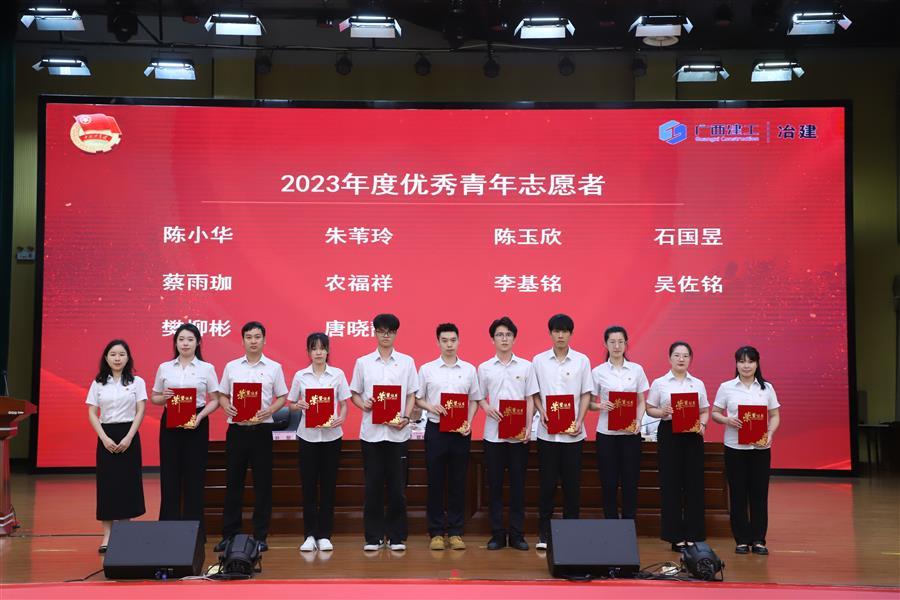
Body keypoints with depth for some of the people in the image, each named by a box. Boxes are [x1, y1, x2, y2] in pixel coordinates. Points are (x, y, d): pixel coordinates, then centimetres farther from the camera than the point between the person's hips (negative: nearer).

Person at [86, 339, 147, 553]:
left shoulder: (137, 382, 1)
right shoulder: (98, 383, 5)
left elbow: (140, 412, -3)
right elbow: (92, 413, 1)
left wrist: (129, 438, -13)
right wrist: (105, 438, -11)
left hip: (128, 435, -1)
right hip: (106, 436, 1)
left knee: (127, 482, 0)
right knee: (106, 483, 0)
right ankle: (107, 535, 4)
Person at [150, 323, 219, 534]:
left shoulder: (207, 368, 2)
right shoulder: (164, 368, 7)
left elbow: (215, 400, 1)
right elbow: (154, 398, 12)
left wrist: (200, 416, -15)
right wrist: (163, 398, -10)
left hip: (196, 424, -1)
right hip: (170, 423, 2)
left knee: (194, 476, 1)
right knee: (169, 476, 1)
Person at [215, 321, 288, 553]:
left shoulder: (274, 367, 4)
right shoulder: (231, 367, 8)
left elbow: (282, 397, 4)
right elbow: (222, 394, 12)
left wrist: (269, 410, -14)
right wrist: (226, 406, -10)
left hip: (261, 429, -1)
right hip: (236, 429, 1)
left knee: (262, 484, 2)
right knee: (233, 482, 6)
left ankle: (260, 536, 10)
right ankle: (229, 534, 14)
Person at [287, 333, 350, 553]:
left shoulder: (338, 374, 2)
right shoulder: (300, 376, 4)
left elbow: (344, 404, 3)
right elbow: (291, 403, 8)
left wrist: (341, 418, -16)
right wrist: (298, 406, -14)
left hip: (331, 434, 0)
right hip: (308, 435, 0)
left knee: (328, 485, 3)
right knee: (309, 485, 1)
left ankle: (324, 535, 11)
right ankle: (309, 535, 9)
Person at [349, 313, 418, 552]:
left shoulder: (407, 362, 6)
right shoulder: (363, 362, 6)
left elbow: (411, 395, 7)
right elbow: (353, 394, 10)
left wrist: (406, 417, -9)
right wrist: (363, 404, -11)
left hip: (397, 432, 0)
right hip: (371, 431, 0)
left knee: (397, 486, 3)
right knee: (373, 485, 4)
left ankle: (396, 536, 13)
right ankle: (373, 536, 13)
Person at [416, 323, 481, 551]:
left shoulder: (469, 369, 7)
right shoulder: (426, 369, 3)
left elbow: (474, 400, 10)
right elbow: (417, 399, 6)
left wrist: (468, 423, -4)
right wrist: (430, 407, -14)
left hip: (460, 432, 1)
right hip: (435, 429, -1)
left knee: (458, 483, 5)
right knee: (435, 482, 2)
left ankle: (455, 532, 13)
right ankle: (436, 532, 11)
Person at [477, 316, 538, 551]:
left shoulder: (526, 366, 4)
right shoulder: (484, 368, 5)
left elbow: (530, 400, 4)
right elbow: (480, 398, 9)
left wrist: (528, 428, -6)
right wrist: (488, 409, -13)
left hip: (519, 435, 0)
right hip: (493, 434, 0)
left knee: (518, 484, 4)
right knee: (495, 484, 4)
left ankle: (517, 534, 12)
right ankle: (497, 534, 12)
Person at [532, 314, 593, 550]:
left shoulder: (581, 360, 3)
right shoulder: (539, 360, 4)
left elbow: (585, 394, 5)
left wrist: (579, 421, -7)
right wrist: (542, 413, -10)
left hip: (573, 433, 0)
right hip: (547, 431, 0)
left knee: (572, 484, 4)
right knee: (547, 483, 3)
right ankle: (544, 532, 12)